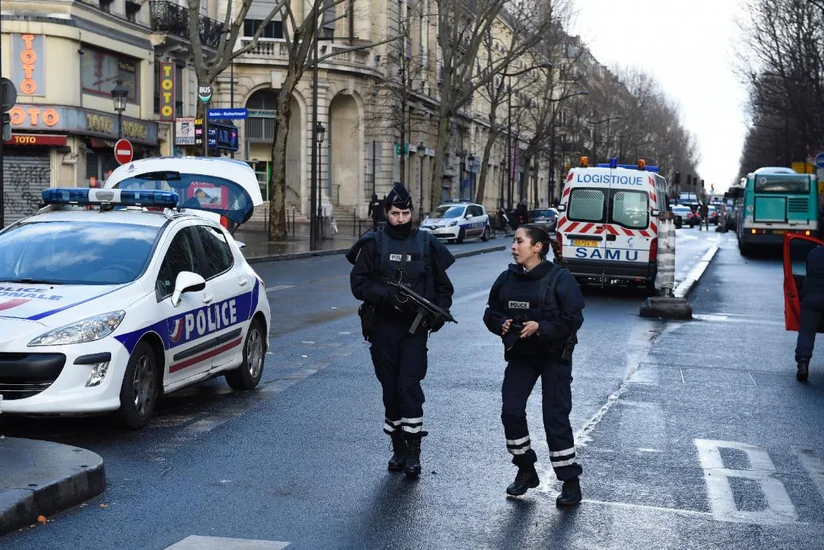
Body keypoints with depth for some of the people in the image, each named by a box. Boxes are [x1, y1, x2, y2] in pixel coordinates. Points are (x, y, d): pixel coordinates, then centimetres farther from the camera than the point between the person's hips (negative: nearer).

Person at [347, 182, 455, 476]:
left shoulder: (427, 244, 6)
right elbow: (359, 283, -4)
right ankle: (398, 448, 20)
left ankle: (413, 451, -4)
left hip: (415, 327, -1)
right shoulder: (373, 244, 3)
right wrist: (389, 296, -19)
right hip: (383, 327, 1)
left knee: (409, 385, -11)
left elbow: (444, 286, 12)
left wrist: (439, 312, -5)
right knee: (390, 388, 8)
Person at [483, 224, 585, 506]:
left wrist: (540, 327, -27)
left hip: (554, 356, -5)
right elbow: (491, 313, 10)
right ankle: (525, 470, 19)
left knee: (555, 417, -5)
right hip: (519, 355, 5)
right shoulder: (507, 278, 2)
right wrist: (501, 323, -12)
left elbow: (573, 318, -18)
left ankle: (570, 481, 7)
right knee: (511, 411, -1)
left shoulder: (560, 278, -14)